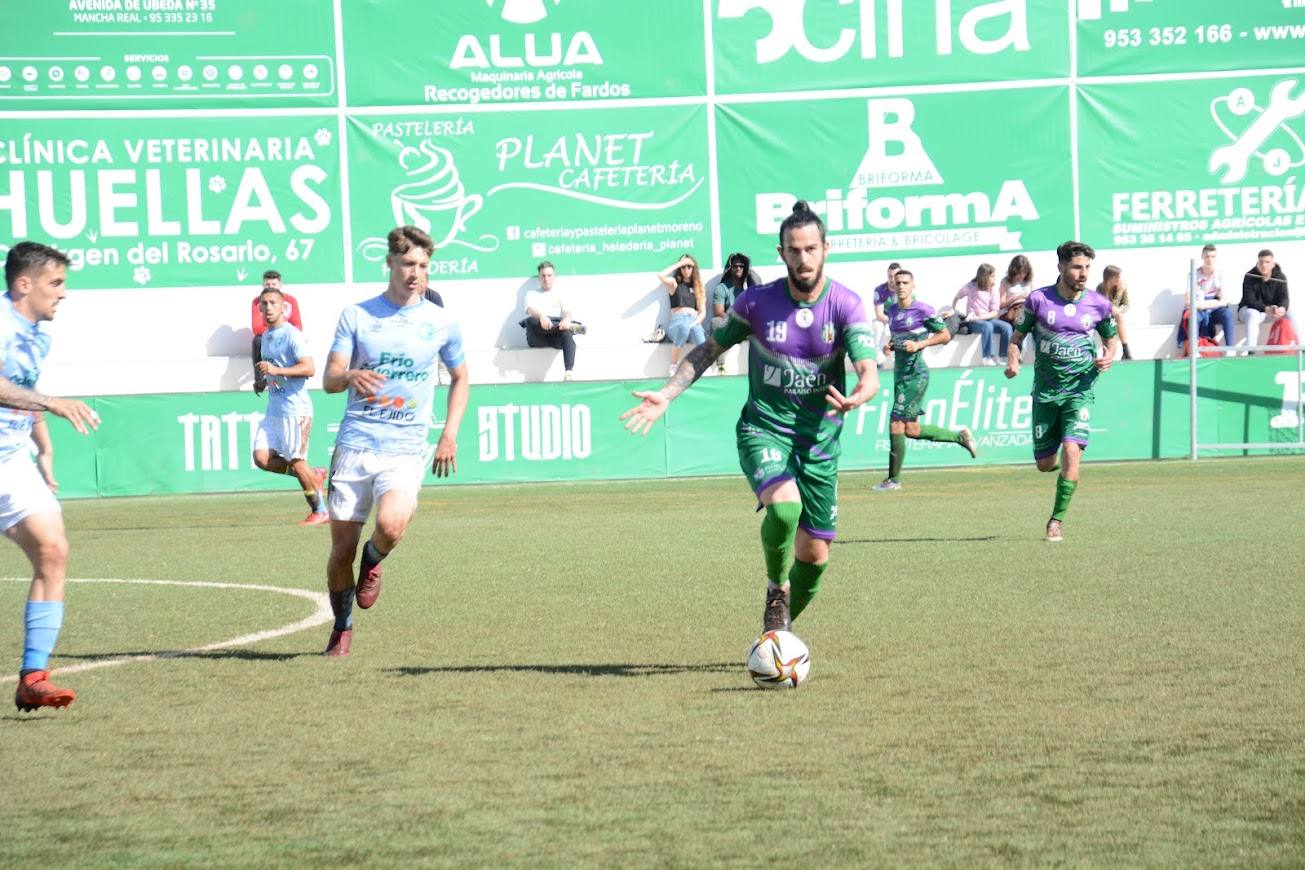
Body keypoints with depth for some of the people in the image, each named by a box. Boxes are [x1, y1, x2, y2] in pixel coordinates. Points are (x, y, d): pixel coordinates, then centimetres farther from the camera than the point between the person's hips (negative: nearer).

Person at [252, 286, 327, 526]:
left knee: (297, 462, -5)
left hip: (295, 409, -8)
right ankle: (314, 475, 15)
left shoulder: (292, 335, -11)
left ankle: (320, 512, 9)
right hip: (273, 409, 8)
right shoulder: (266, 336, 16)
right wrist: (264, 374, 16)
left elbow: (309, 368, -22)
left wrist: (276, 370, -29)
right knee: (261, 457, -2)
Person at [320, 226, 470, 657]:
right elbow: (329, 379, -1)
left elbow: (460, 379, 21)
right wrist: (350, 377, -25)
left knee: (391, 525, -27)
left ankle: (373, 561, 9)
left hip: (405, 449, -1)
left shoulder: (442, 323, 6)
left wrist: (450, 433, 9)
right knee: (342, 548, 2)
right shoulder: (356, 315, 3)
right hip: (354, 444, 1)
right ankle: (342, 628, 25)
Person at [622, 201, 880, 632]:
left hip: (819, 438, 2)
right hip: (763, 429, -2)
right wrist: (666, 394, -2)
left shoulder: (846, 305, -8)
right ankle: (776, 590, -4)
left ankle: (780, 630, 32)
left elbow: (869, 373, -20)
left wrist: (855, 398, -44)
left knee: (815, 555, 5)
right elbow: (709, 349, 9)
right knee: (784, 504, -32)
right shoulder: (757, 301, -5)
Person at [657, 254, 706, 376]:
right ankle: (674, 366, -26)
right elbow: (661, 276, -9)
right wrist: (679, 264, 2)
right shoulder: (674, 283, 15)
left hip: (694, 321, 2)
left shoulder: (698, 287, 23)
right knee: (683, 327, -41)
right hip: (677, 321, -2)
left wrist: (694, 323, -7)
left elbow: (703, 312, 14)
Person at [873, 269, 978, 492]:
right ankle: (960, 436, 28)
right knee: (912, 430, 11)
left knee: (896, 424, -10)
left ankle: (893, 479, -1)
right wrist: (889, 346, 5)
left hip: (916, 373, -8)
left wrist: (918, 344, -17)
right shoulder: (893, 310, 12)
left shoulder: (923, 310, -9)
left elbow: (945, 335, -6)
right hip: (900, 372, 8)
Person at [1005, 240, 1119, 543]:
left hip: (1080, 388, -1)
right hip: (1045, 390, 1)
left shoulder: (1098, 304, -1)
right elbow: (1018, 335, 6)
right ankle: (1065, 468, 45)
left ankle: (1057, 520, -9)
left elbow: (1111, 337, 15)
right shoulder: (1038, 299, -4)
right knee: (1045, 463, 5)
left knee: (1071, 451, -20)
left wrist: (1109, 356, -7)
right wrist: (1013, 361, -13)